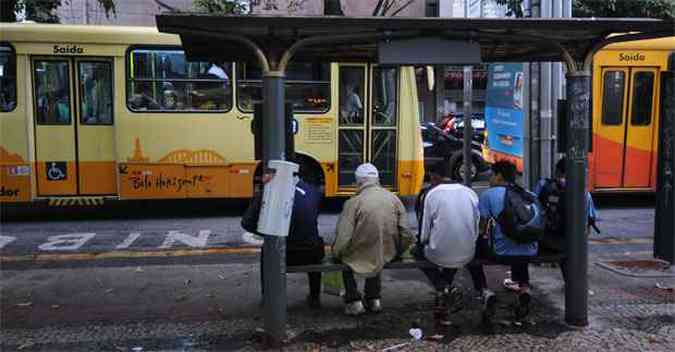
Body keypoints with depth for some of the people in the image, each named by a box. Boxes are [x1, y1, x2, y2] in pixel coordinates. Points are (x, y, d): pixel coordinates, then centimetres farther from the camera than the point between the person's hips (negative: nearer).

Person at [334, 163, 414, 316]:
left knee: (343, 254, 28)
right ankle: (373, 299, 36)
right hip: (387, 257, 4)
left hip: (361, 259, -4)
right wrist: (396, 251, 14)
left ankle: (353, 301, 22)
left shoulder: (353, 202, -15)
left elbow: (343, 238, -18)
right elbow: (406, 235, -3)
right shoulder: (394, 199, -4)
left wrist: (337, 254, 2)